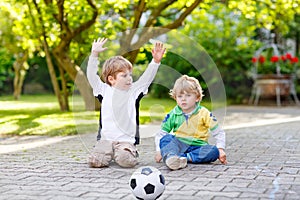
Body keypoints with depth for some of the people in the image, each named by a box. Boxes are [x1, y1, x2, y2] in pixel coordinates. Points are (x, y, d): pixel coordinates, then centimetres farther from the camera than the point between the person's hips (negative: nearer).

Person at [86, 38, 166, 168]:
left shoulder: (133, 91, 9)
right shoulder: (104, 90, 6)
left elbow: (147, 78, 3)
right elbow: (91, 75, -1)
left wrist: (156, 61, -11)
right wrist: (94, 54, -10)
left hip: (126, 140, 0)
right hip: (106, 139, 0)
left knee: (126, 161, -28)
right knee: (94, 161, -21)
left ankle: (131, 153, 9)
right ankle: (109, 153, 12)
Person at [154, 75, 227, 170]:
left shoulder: (204, 114, -1)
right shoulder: (173, 114, 4)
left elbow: (219, 133, 2)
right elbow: (160, 134, 7)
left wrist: (221, 149, -11)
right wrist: (159, 150, -8)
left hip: (197, 147, -1)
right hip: (178, 144, 1)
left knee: (214, 151, -30)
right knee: (165, 138, -29)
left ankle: (184, 157, -38)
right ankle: (171, 157, -58)